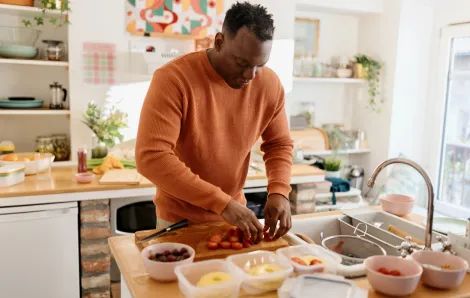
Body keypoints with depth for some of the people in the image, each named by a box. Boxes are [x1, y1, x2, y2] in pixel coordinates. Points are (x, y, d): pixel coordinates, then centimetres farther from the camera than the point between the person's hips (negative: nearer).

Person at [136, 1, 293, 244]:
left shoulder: (270, 85, -9)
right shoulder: (173, 78, -24)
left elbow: (279, 144, 3)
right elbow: (151, 157, -30)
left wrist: (279, 191, -16)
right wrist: (222, 203, -32)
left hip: (233, 215, 4)